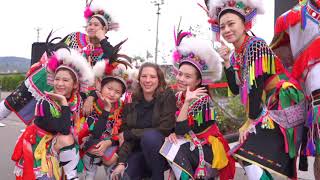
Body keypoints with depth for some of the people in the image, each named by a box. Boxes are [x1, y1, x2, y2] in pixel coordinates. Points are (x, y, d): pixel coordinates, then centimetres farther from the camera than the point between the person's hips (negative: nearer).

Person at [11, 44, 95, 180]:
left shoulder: (77, 99, -7)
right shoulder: (44, 103, -21)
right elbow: (64, 129, -29)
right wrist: (64, 103, -28)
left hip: (63, 148, 4)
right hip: (41, 145, -4)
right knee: (66, 139, -25)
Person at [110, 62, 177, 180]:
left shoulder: (167, 96, -11)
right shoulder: (131, 101, 0)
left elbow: (165, 130, -19)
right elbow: (125, 134, -4)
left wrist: (129, 134, -13)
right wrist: (121, 162, -18)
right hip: (139, 152, 3)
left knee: (149, 136, -32)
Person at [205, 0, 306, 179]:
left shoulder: (256, 45, -15)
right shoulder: (235, 55, 9)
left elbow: (256, 85, -18)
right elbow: (236, 89, 6)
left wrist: (251, 121, -13)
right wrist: (227, 62, -3)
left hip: (283, 107, -8)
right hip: (266, 109, 8)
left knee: (250, 155, -15)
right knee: (246, 155, 6)